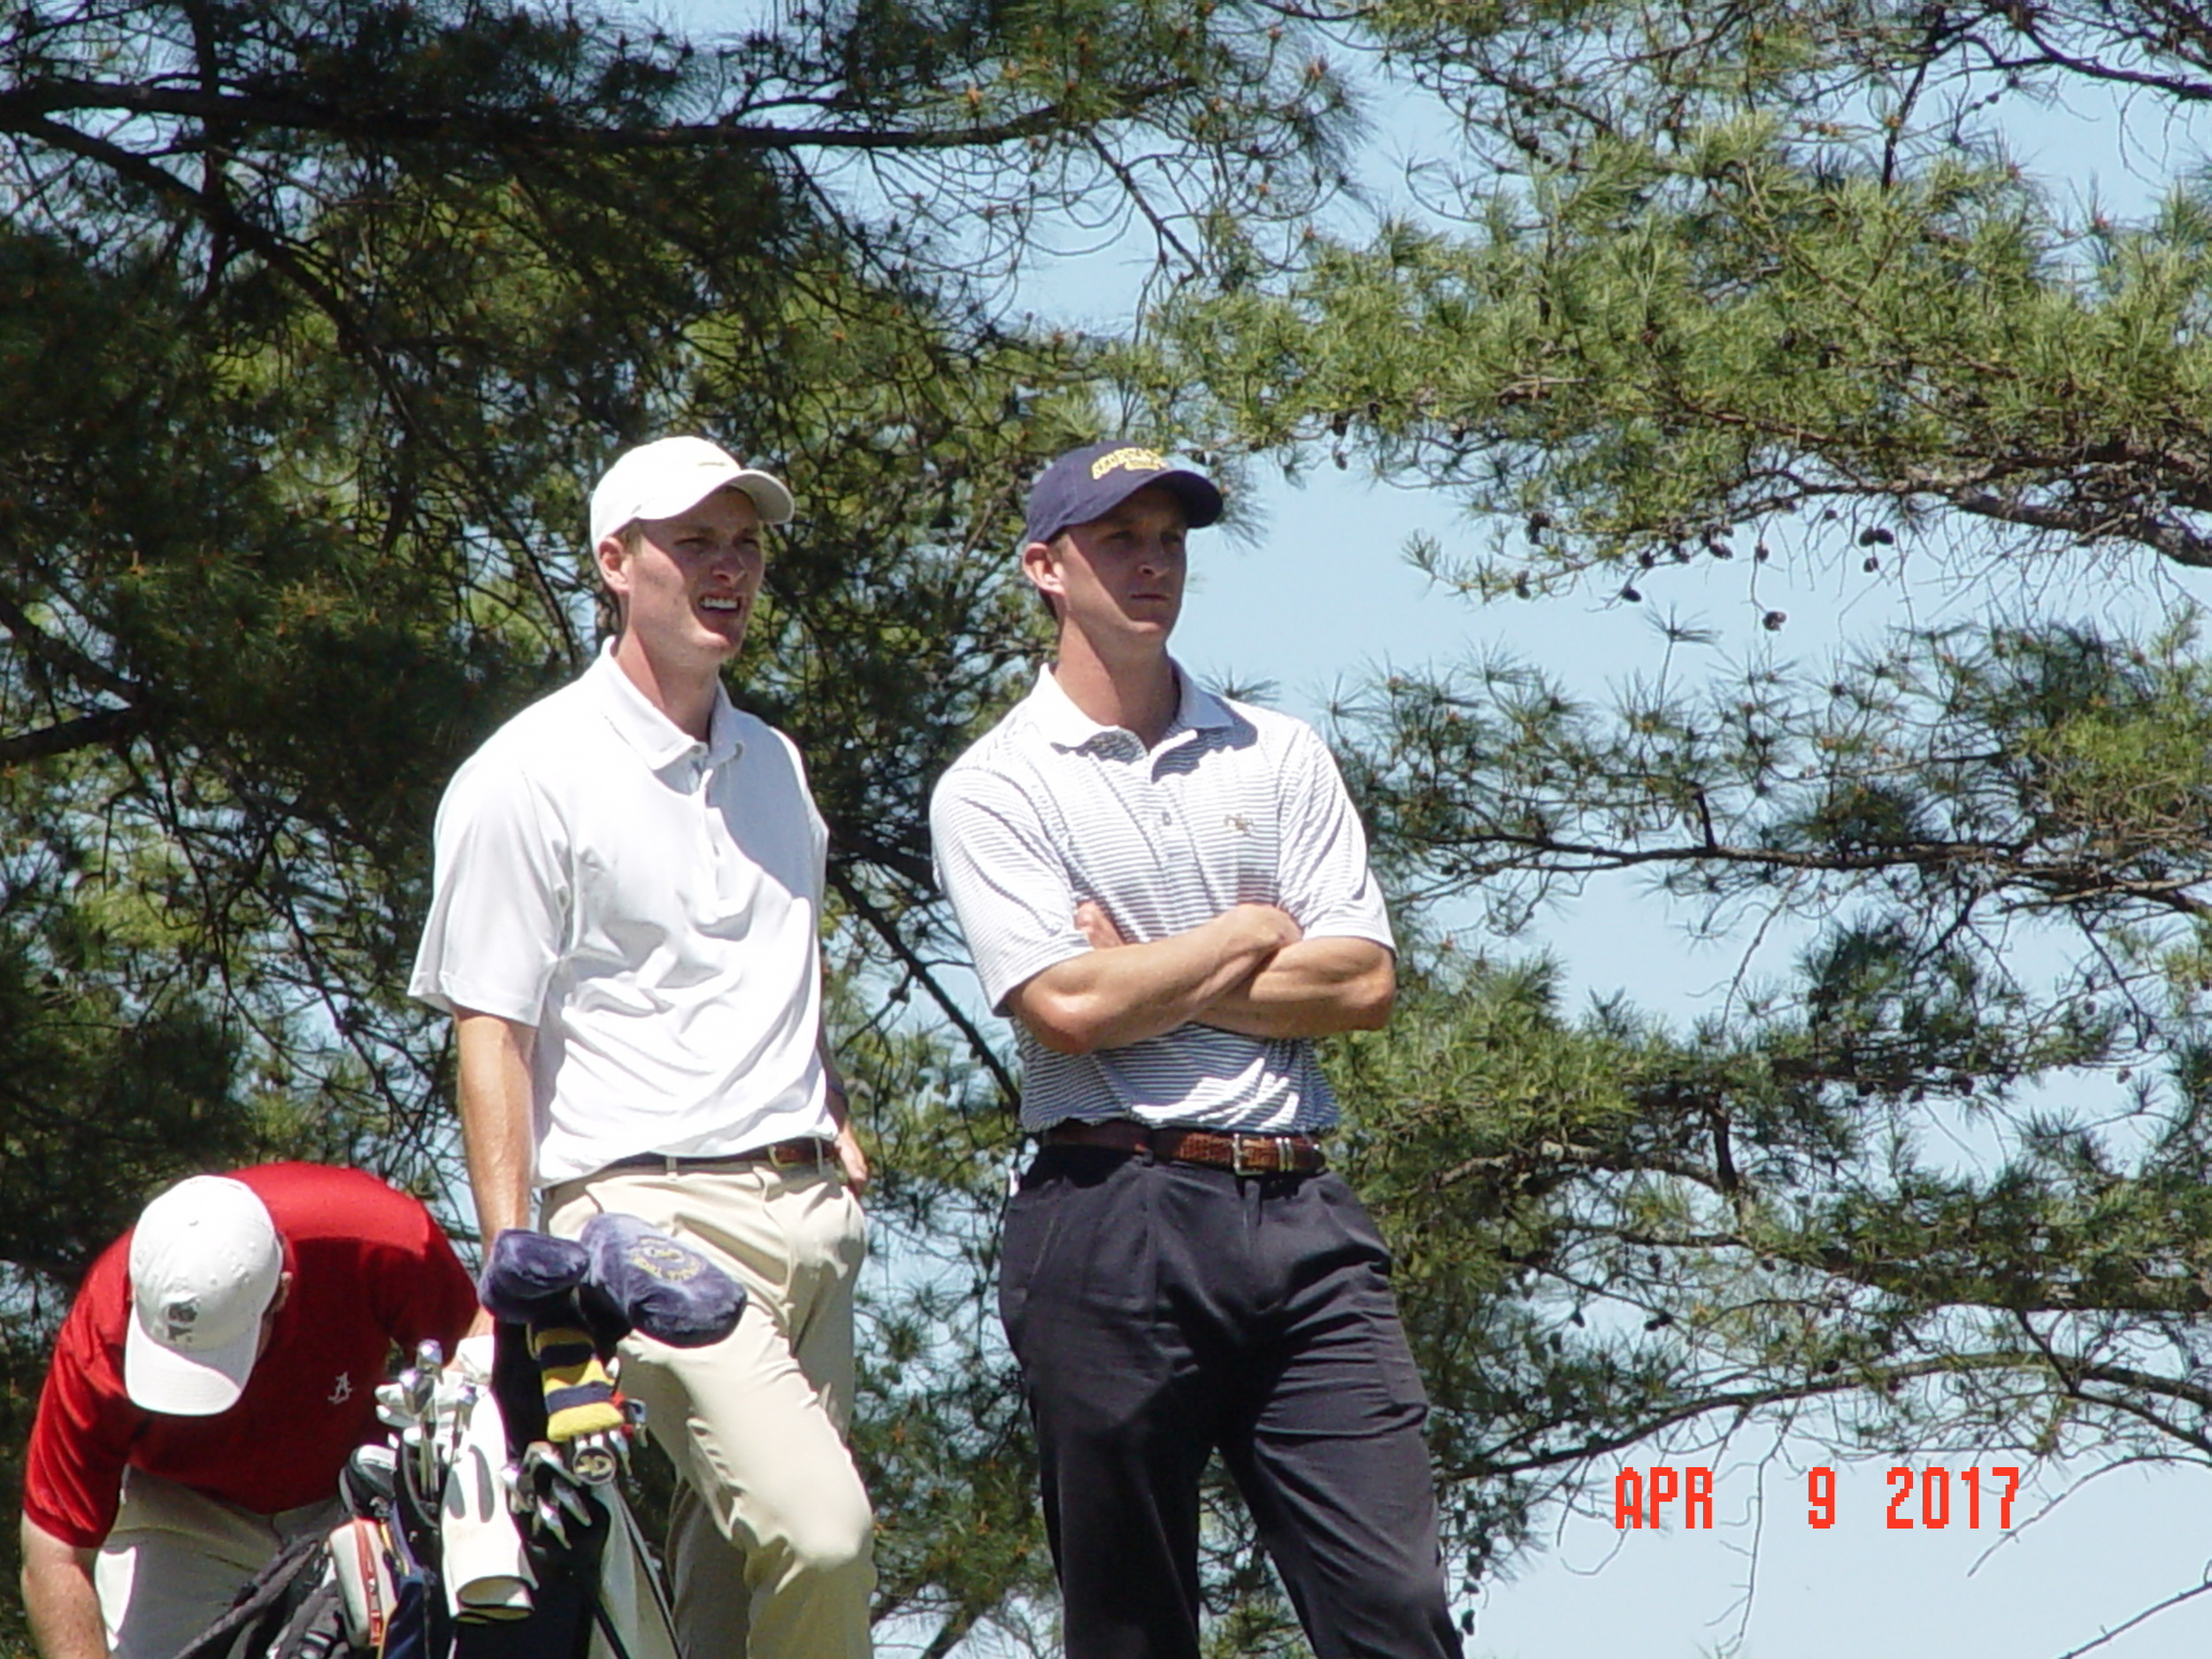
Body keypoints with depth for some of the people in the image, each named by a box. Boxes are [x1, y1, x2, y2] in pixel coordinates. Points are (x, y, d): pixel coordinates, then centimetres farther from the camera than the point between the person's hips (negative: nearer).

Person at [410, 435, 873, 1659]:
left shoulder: (773, 766, 20)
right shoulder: (532, 777, -3)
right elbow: (490, 1034, -6)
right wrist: (515, 1270, -13)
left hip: (809, 1209, 7)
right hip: (653, 1211, -7)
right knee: (820, 1531, -24)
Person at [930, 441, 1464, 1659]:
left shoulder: (1279, 756, 16)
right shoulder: (995, 786, 4)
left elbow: (1365, 983, 4)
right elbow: (1065, 1006, -11)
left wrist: (1147, 982, -3)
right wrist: (1254, 935, 2)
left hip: (1301, 1221, 3)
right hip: (1112, 1216, -3)